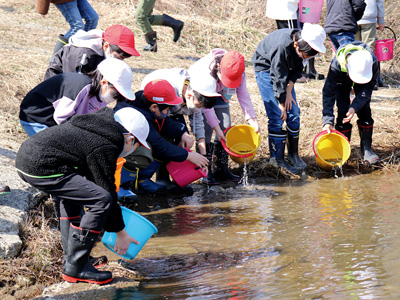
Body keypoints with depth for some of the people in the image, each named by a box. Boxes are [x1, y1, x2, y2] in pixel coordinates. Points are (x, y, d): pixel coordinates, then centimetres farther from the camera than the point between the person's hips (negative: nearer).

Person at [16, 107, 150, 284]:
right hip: (41, 169, -11)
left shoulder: (96, 129, 21)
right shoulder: (105, 147, -7)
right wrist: (120, 233, 7)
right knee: (102, 200, -11)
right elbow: (106, 190, -3)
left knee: (73, 191, 33)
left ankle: (71, 257, 29)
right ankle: (74, 267, -5)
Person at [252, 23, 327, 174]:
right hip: (266, 69, -7)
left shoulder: (305, 45, -16)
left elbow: (297, 69, -1)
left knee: (294, 113, 2)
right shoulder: (282, 46, -36)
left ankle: (293, 155, 11)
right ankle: (277, 158, -4)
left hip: (285, 70, 7)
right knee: (277, 115, -12)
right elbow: (278, 77, -28)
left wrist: (289, 89, -12)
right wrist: (282, 102, -20)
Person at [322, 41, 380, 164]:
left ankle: (366, 149, 2)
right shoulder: (336, 65, -43)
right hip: (342, 82, -1)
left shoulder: (373, 63, -40)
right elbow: (328, 92, -34)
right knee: (343, 112, -13)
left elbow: (368, 88, -24)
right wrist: (328, 121, -40)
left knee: (364, 111, -10)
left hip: (364, 83, 1)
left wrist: (354, 107, -37)